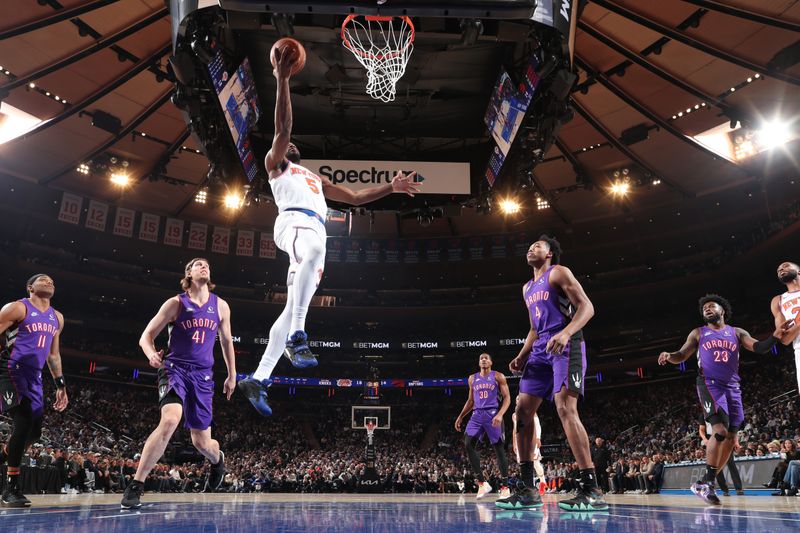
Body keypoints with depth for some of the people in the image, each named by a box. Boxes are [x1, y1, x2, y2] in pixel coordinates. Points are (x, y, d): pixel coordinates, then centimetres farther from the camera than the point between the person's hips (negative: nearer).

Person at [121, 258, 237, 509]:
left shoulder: (220, 306, 8)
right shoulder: (176, 303, -1)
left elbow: (226, 341, 19)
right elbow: (146, 336, -1)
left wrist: (232, 375, 19)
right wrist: (152, 355, -23)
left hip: (203, 375, 3)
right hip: (175, 369, -2)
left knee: (201, 442, 6)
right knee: (170, 421, -30)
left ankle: (218, 460, 44)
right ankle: (135, 486, -20)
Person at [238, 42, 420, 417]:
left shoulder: (316, 179, 39)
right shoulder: (276, 164, 22)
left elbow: (355, 197, 37)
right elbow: (283, 127, 5)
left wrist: (391, 188, 28)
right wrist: (282, 79, -1)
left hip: (315, 231, 7)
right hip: (294, 222, -6)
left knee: (292, 309, -1)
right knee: (314, 252, -42)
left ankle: (257, 379, 4)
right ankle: (296, 337, -41)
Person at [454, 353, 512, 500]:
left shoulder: (498, 376, 3)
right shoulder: (472, 378, 16)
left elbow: (507, 397, -3)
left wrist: (500, 414, -18)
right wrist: (460, 416, 16)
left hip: (492, 414, -4)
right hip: (477, 415, 4)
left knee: (499, 449, -3)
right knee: (468, 444, -14)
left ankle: (505, 487, 7)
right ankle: (482, 483, -9)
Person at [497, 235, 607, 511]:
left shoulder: (558, 273, 0)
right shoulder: (527, 288, 24)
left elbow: (587, 307, -11)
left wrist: (565, 333, -27)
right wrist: (522, 355, 15)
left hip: (566, 346, -8)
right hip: (541, 349, 9)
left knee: (565, 408, -22)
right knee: (523, 410, -1)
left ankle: (591, 491, -20)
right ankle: (527, 489, 3)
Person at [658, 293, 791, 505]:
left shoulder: (737, 333, 14)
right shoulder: (698, 333, 11)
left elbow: (759, 347, 1)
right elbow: (681, 356, 7)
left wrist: (775, 336, -19)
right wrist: (669, 356, -16)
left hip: (732, 388, 4)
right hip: (710, 385, -4)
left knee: (731, 438, 4)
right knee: (720, 431, -22)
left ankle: (706, 483, 15)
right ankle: (707, 482, -14)